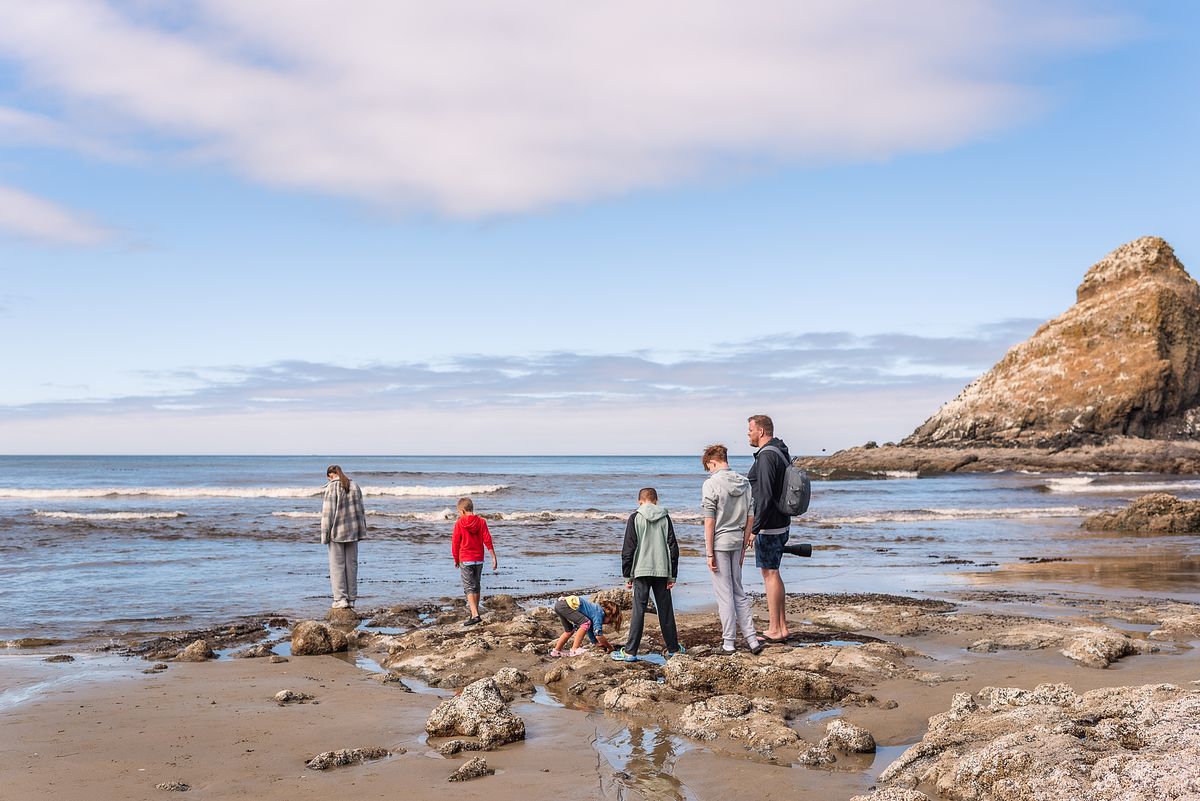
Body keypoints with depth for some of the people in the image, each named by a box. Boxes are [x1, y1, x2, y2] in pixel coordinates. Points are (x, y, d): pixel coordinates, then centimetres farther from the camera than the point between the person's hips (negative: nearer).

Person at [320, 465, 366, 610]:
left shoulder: (332, 488, -11)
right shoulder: (354, 486, 8)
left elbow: (328, 512, -13)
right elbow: (361, 510, 11)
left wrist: (325, 534, -8)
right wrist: (361, 531, 17)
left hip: (337, 532, -6)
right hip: (352, 531, 6)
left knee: (337, 566, 1)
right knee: (351, 564, 10)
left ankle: (340, 599, -2)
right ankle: (351, 599, 14)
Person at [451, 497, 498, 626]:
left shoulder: (459, 523, -9)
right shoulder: (481, 522, -1)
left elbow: (455, 543, -4)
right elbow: (487, 540, -4)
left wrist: (456, 560, 8)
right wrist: (494, 557, -1)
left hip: (465, 560, -4)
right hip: (479, 560, 4)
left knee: (469, 588, -5)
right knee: (476, 586, 18)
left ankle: (475, 615, -17)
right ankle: (474, 610, 29)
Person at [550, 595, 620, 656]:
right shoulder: (599, 613, -5)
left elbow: (591, 633, 30)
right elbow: (598, 635, -13)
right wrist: (610, 647, -2)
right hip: (565, 605, -10)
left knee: (569, 630, 26)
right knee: (585, 623, -12)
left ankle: (556, 650, 34)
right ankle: (574, 650, -12)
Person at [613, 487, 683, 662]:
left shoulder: (635, 518, -2)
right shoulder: (665, 518, 5)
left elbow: (628, 549, -3)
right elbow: (673, 548, 5)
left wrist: (628, 574, 4)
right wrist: (673, 575, 10)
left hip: (642, 571, -2)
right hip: (662, 570, 2)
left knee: (638, 610, -2)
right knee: (665, 610, 11)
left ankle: (630, 651, -3)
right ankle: (673, 648, 19)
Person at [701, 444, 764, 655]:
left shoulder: (711, 484, -13)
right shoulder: (745, 483, 5)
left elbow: (710, 521, -15)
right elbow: (750, 518, 7)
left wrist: (709, 553, -10)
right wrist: (743, 547, 15)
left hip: (719, 543, -6)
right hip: (737, 542, 6)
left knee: (724, 593, 2)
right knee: (739, 591, 15)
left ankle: (728, 642, 8)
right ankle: (751, 638, 11)